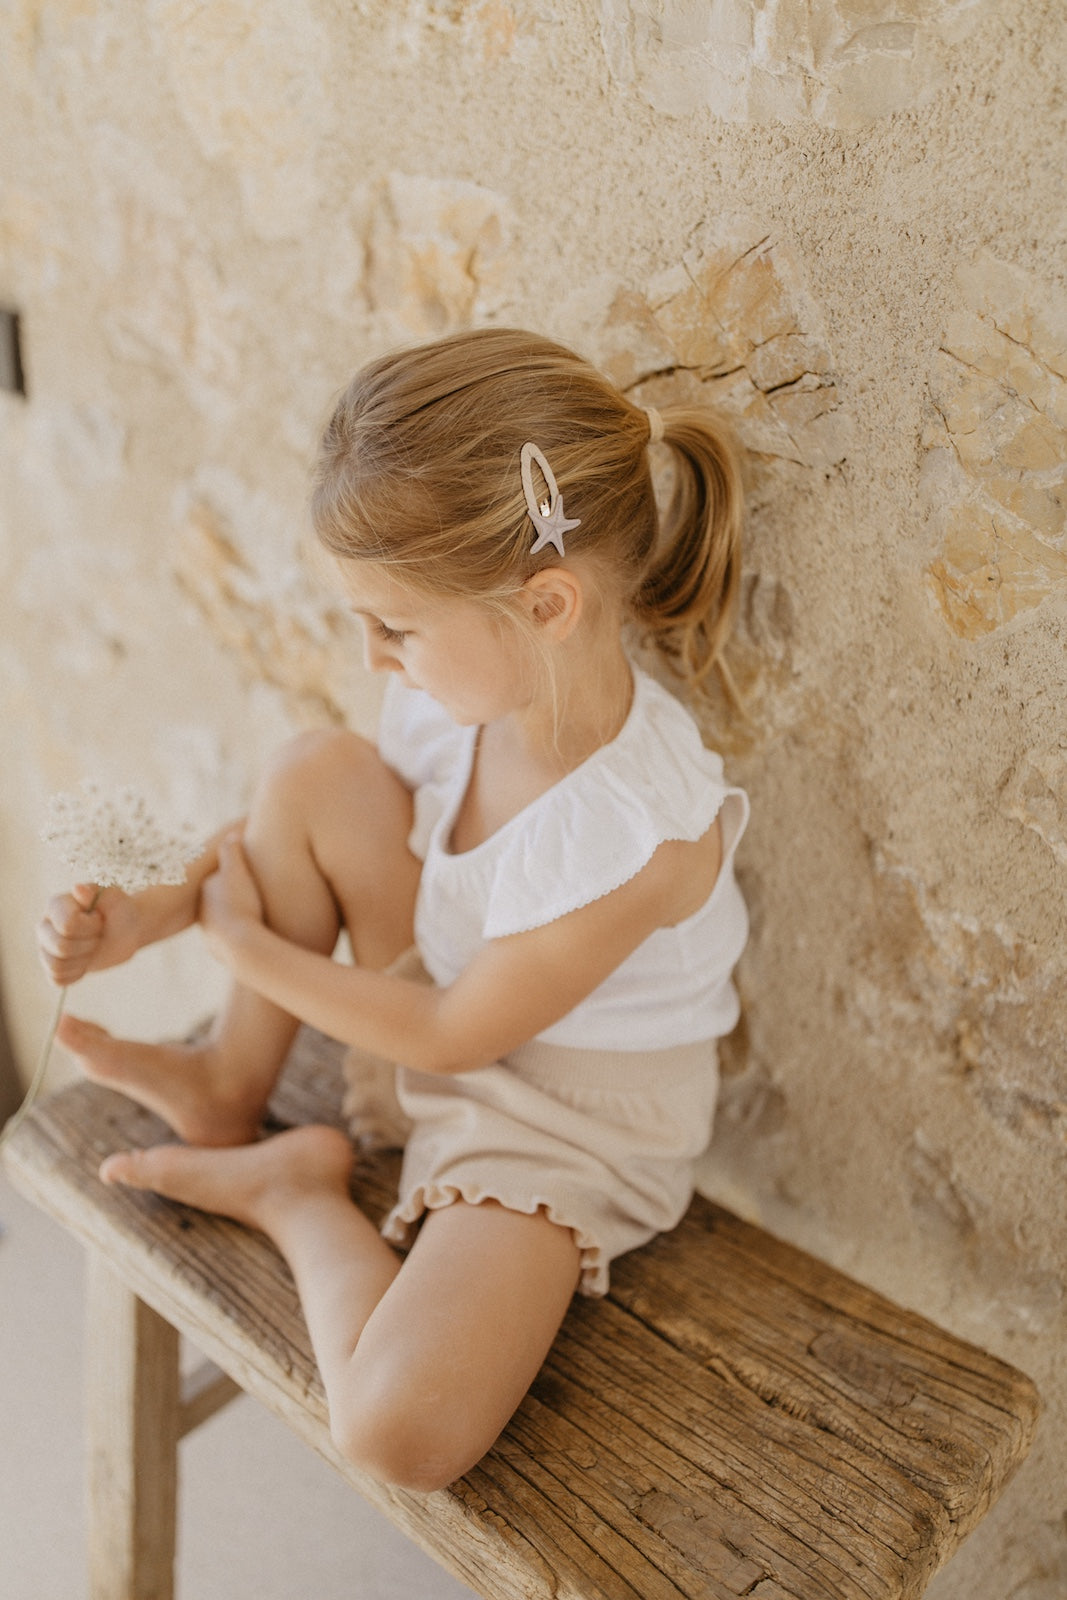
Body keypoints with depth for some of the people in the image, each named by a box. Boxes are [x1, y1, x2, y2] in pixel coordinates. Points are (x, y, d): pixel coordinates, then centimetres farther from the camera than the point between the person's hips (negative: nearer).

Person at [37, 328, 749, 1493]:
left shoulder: (640, 836, -36)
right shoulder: (465, 685, -15)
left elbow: (456, 1036, -21)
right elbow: (293, 831, 6)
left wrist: (246, 943, -12)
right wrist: (151, 912, -7)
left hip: (566, 1120, -6)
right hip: (443, 995, 6)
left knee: (395, 1431, -27)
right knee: (316, 774, -16)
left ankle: (299, 1191, 3)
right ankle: (229, 1086, 5)